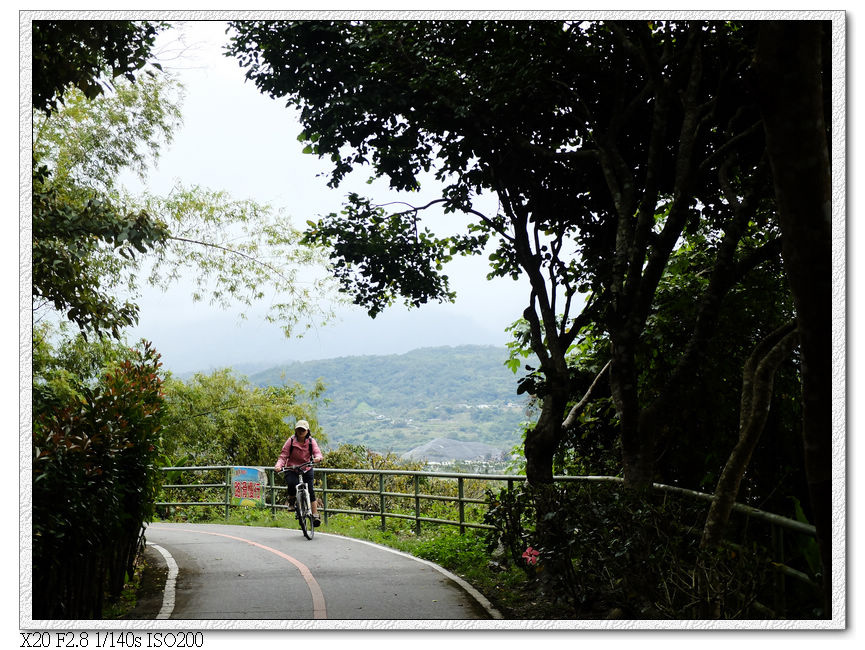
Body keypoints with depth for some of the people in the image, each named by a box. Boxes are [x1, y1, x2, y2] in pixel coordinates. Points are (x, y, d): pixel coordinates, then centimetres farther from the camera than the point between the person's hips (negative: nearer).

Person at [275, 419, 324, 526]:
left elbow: (317, 452, -15)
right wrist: (278, 465, -30)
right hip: (291, 469, -1)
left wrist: (318, 458, -40)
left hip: (306, 469, 1)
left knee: (310, 491, -9)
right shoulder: (291, 441, -9)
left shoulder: (311, 441, -4)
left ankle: (315, 515, -2)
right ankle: (291, 500, 1)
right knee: (292, 484, -31)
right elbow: (283, 456, -10)